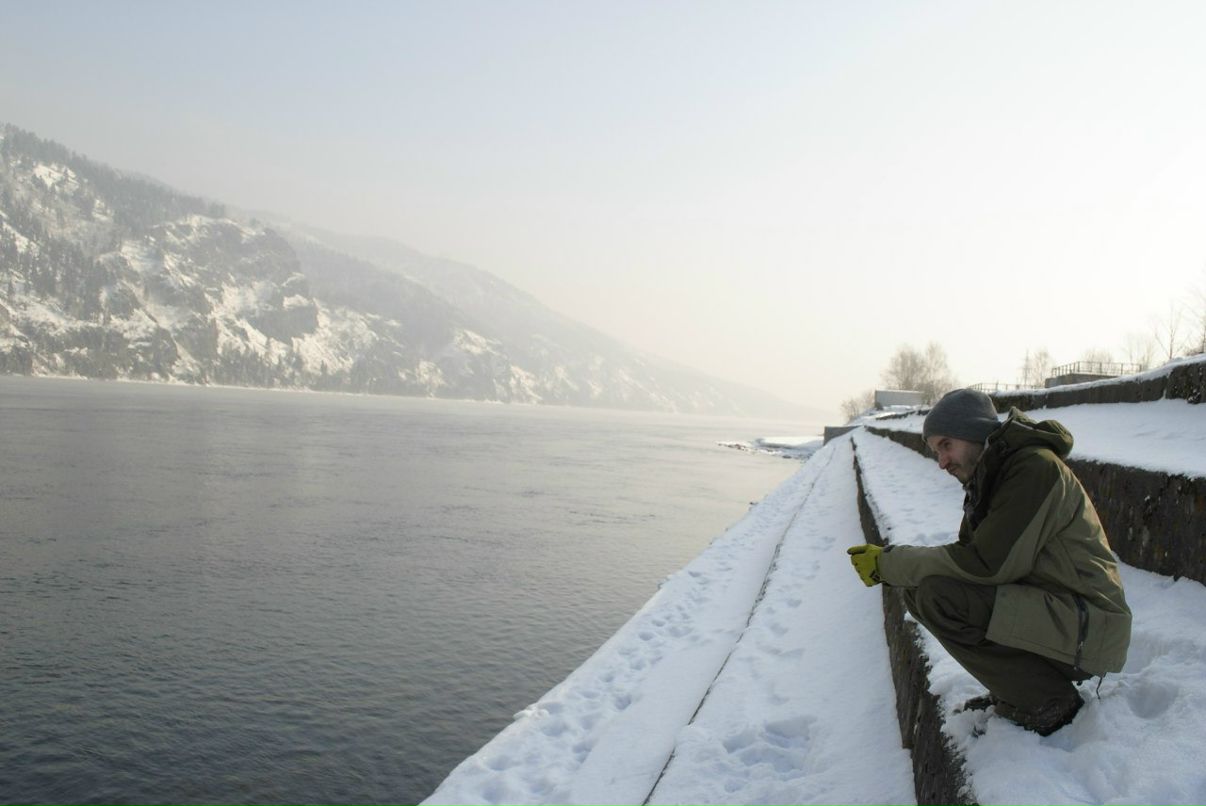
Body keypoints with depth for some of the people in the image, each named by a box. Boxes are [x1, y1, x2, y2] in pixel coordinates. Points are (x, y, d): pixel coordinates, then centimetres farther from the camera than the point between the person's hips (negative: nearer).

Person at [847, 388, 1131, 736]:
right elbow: (966, 554, 8)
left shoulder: (1035, 467, -18)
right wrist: (891, 564, -8)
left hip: (1085, 631, -9)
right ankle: (1014, 692, 9)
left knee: (938, 596, -25)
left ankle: (1047, 703, -8)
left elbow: (985, 563, -26)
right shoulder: (988, 479, 11)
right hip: (1041, 607, 9)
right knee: (919, 589, 2)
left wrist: (889, 563, -18)